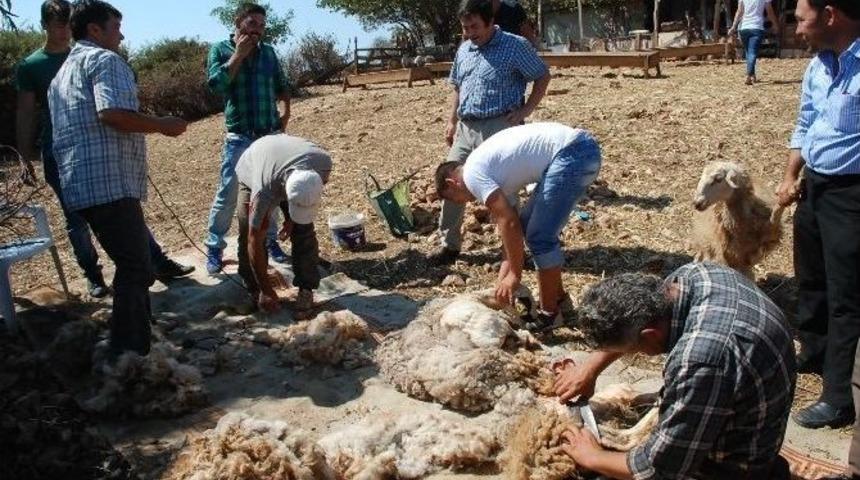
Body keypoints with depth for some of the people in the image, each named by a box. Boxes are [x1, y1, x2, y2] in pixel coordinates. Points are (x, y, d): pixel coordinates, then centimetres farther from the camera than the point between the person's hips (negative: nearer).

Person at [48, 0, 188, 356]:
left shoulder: (62, 74, 28)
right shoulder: (104, 59, -3)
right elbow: (113, 113, -20)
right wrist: (163, 125, -8)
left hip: (80, 184, 10)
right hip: (110, 183, -10)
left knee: (132, 267, 17)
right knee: (136, 271, -7)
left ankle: (127, 349, 24)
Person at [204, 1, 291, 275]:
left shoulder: (268, 52, 9)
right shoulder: (221, 50, 0)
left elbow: (281, 86, 20)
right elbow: (216, 84, -15)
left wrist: (285, 111, 4)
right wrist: (239, 54, -13)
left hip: (271, 135, 4)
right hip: (240, 137, -3)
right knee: (227, 195, -4)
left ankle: (270, 241, 24)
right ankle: (214, 249, 8)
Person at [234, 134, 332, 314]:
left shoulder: (323, 162, -37)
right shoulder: (264, 191, -45)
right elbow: (255, 241, -35)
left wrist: (291, 218, -16)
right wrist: (266, 290, -30)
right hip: (251, 171, -2)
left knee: (303, 231, -11)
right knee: (248, 234, -15)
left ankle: (306, 289, 0)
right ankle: (254, 290, 3)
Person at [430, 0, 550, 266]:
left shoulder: (515, 46, -8)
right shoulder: (464, 49, 12)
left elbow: (543, 76, -2)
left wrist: (526, 110, -9)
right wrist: (452, 121, 17)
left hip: (499, 127, -7)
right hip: (466, 128, 7)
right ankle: (449, 244, 19)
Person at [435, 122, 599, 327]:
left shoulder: (472, 173, -6)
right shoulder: (497, 178, 21)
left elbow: (509, 223, -13)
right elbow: (510, 226, 21)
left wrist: (515, 275, -5)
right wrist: (503, 284, 18)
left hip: (574, 153, -10)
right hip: (577, 151, 10)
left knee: (540, 236, -5)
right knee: (530, 227, 18)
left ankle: (550, 312, 9)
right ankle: (557, 298, 29)